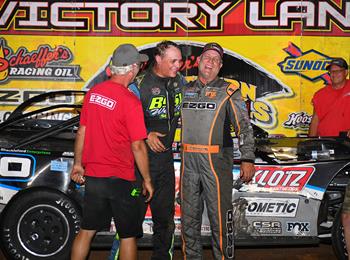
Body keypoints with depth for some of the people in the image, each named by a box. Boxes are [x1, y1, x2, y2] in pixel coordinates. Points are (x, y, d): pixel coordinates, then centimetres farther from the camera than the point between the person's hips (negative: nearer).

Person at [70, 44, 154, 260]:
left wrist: (78, 163, 19)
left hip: (92, 176, 6)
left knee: (87, 231, 17)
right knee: (128, 235, 10)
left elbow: (82, 132, 8)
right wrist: (147, 179, -4)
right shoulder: (130, 102, -16)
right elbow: (137, 146, -14)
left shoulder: (93, 93, 1)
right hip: (120, 179, -6)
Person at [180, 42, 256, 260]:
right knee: (189, 216, 12)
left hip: (217, 160, -4)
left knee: (219, 216, -2)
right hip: (189, 160, 4)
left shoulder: (228, 91, 1)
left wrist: (248, 159, -13)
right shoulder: (186, 90, 14)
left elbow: (244, 126, -4)